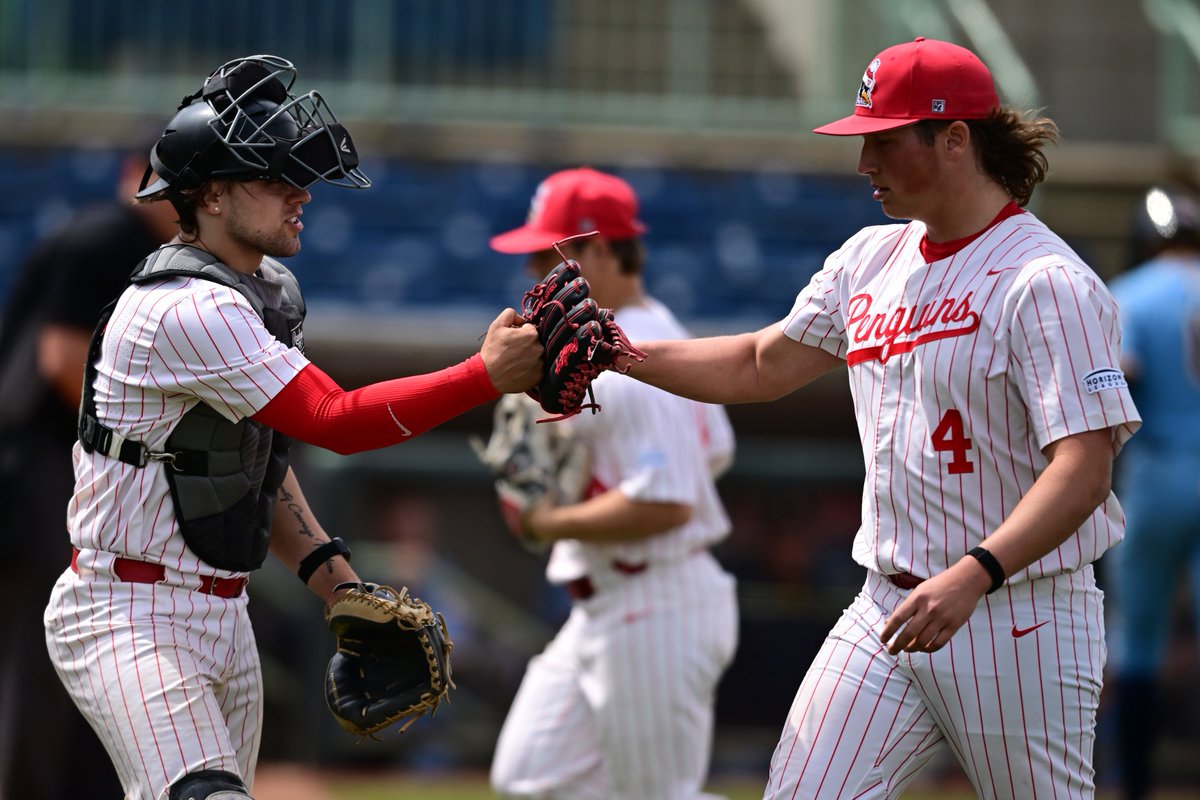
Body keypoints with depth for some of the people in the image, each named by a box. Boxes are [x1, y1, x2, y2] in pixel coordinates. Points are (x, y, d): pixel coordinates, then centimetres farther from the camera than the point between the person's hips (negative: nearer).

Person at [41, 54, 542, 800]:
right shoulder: (187, 310, -21)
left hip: (224, 618, 10)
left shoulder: (273, 292, 11)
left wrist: (328, 569, 8)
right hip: (130, 619, -10)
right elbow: (337, 420, -26)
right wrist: (489, 375, -28)